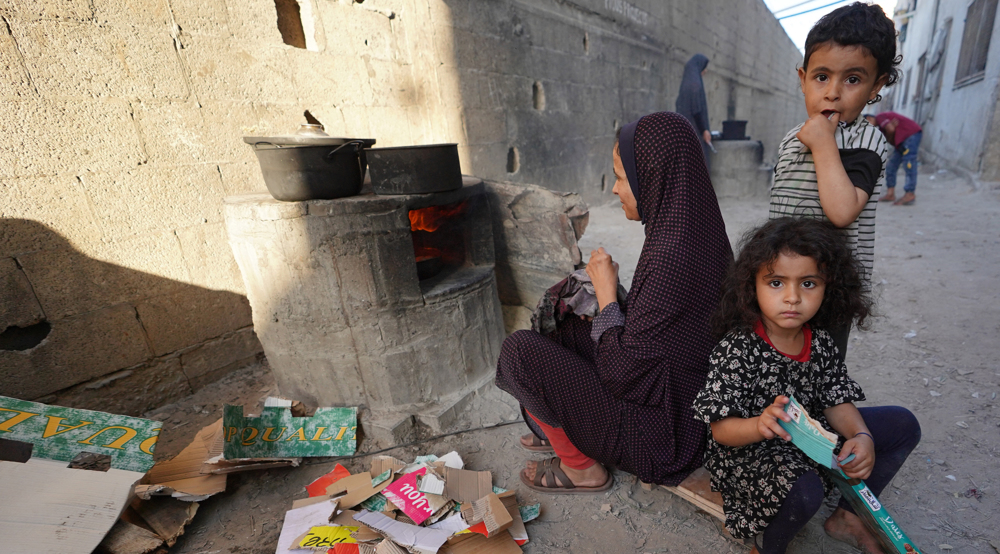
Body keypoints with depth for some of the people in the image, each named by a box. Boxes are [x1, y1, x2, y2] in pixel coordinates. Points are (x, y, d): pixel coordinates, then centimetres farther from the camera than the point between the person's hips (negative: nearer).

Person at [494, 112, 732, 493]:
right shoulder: (698, 233, -1)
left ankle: (582, 468, 7)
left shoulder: (670, 259, -31)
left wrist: (607, 293, -15)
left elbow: (622, 372, -25)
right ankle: (568, 430, 29)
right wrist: (607, 298, 1)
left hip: (658, 434, -9)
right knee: (561, 327, 15)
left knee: (519, 350, -14)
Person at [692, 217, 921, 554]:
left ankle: (846, 516, 22)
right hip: (749, 451, -8)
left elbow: (836, 401, 3)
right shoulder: (737, 349, -26)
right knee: (804, 490, -37)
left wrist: (862, 437, -18)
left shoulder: (819, 340, -4)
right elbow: (721, 429, -25)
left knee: (903, 424, 8)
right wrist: (760, 425, -46)